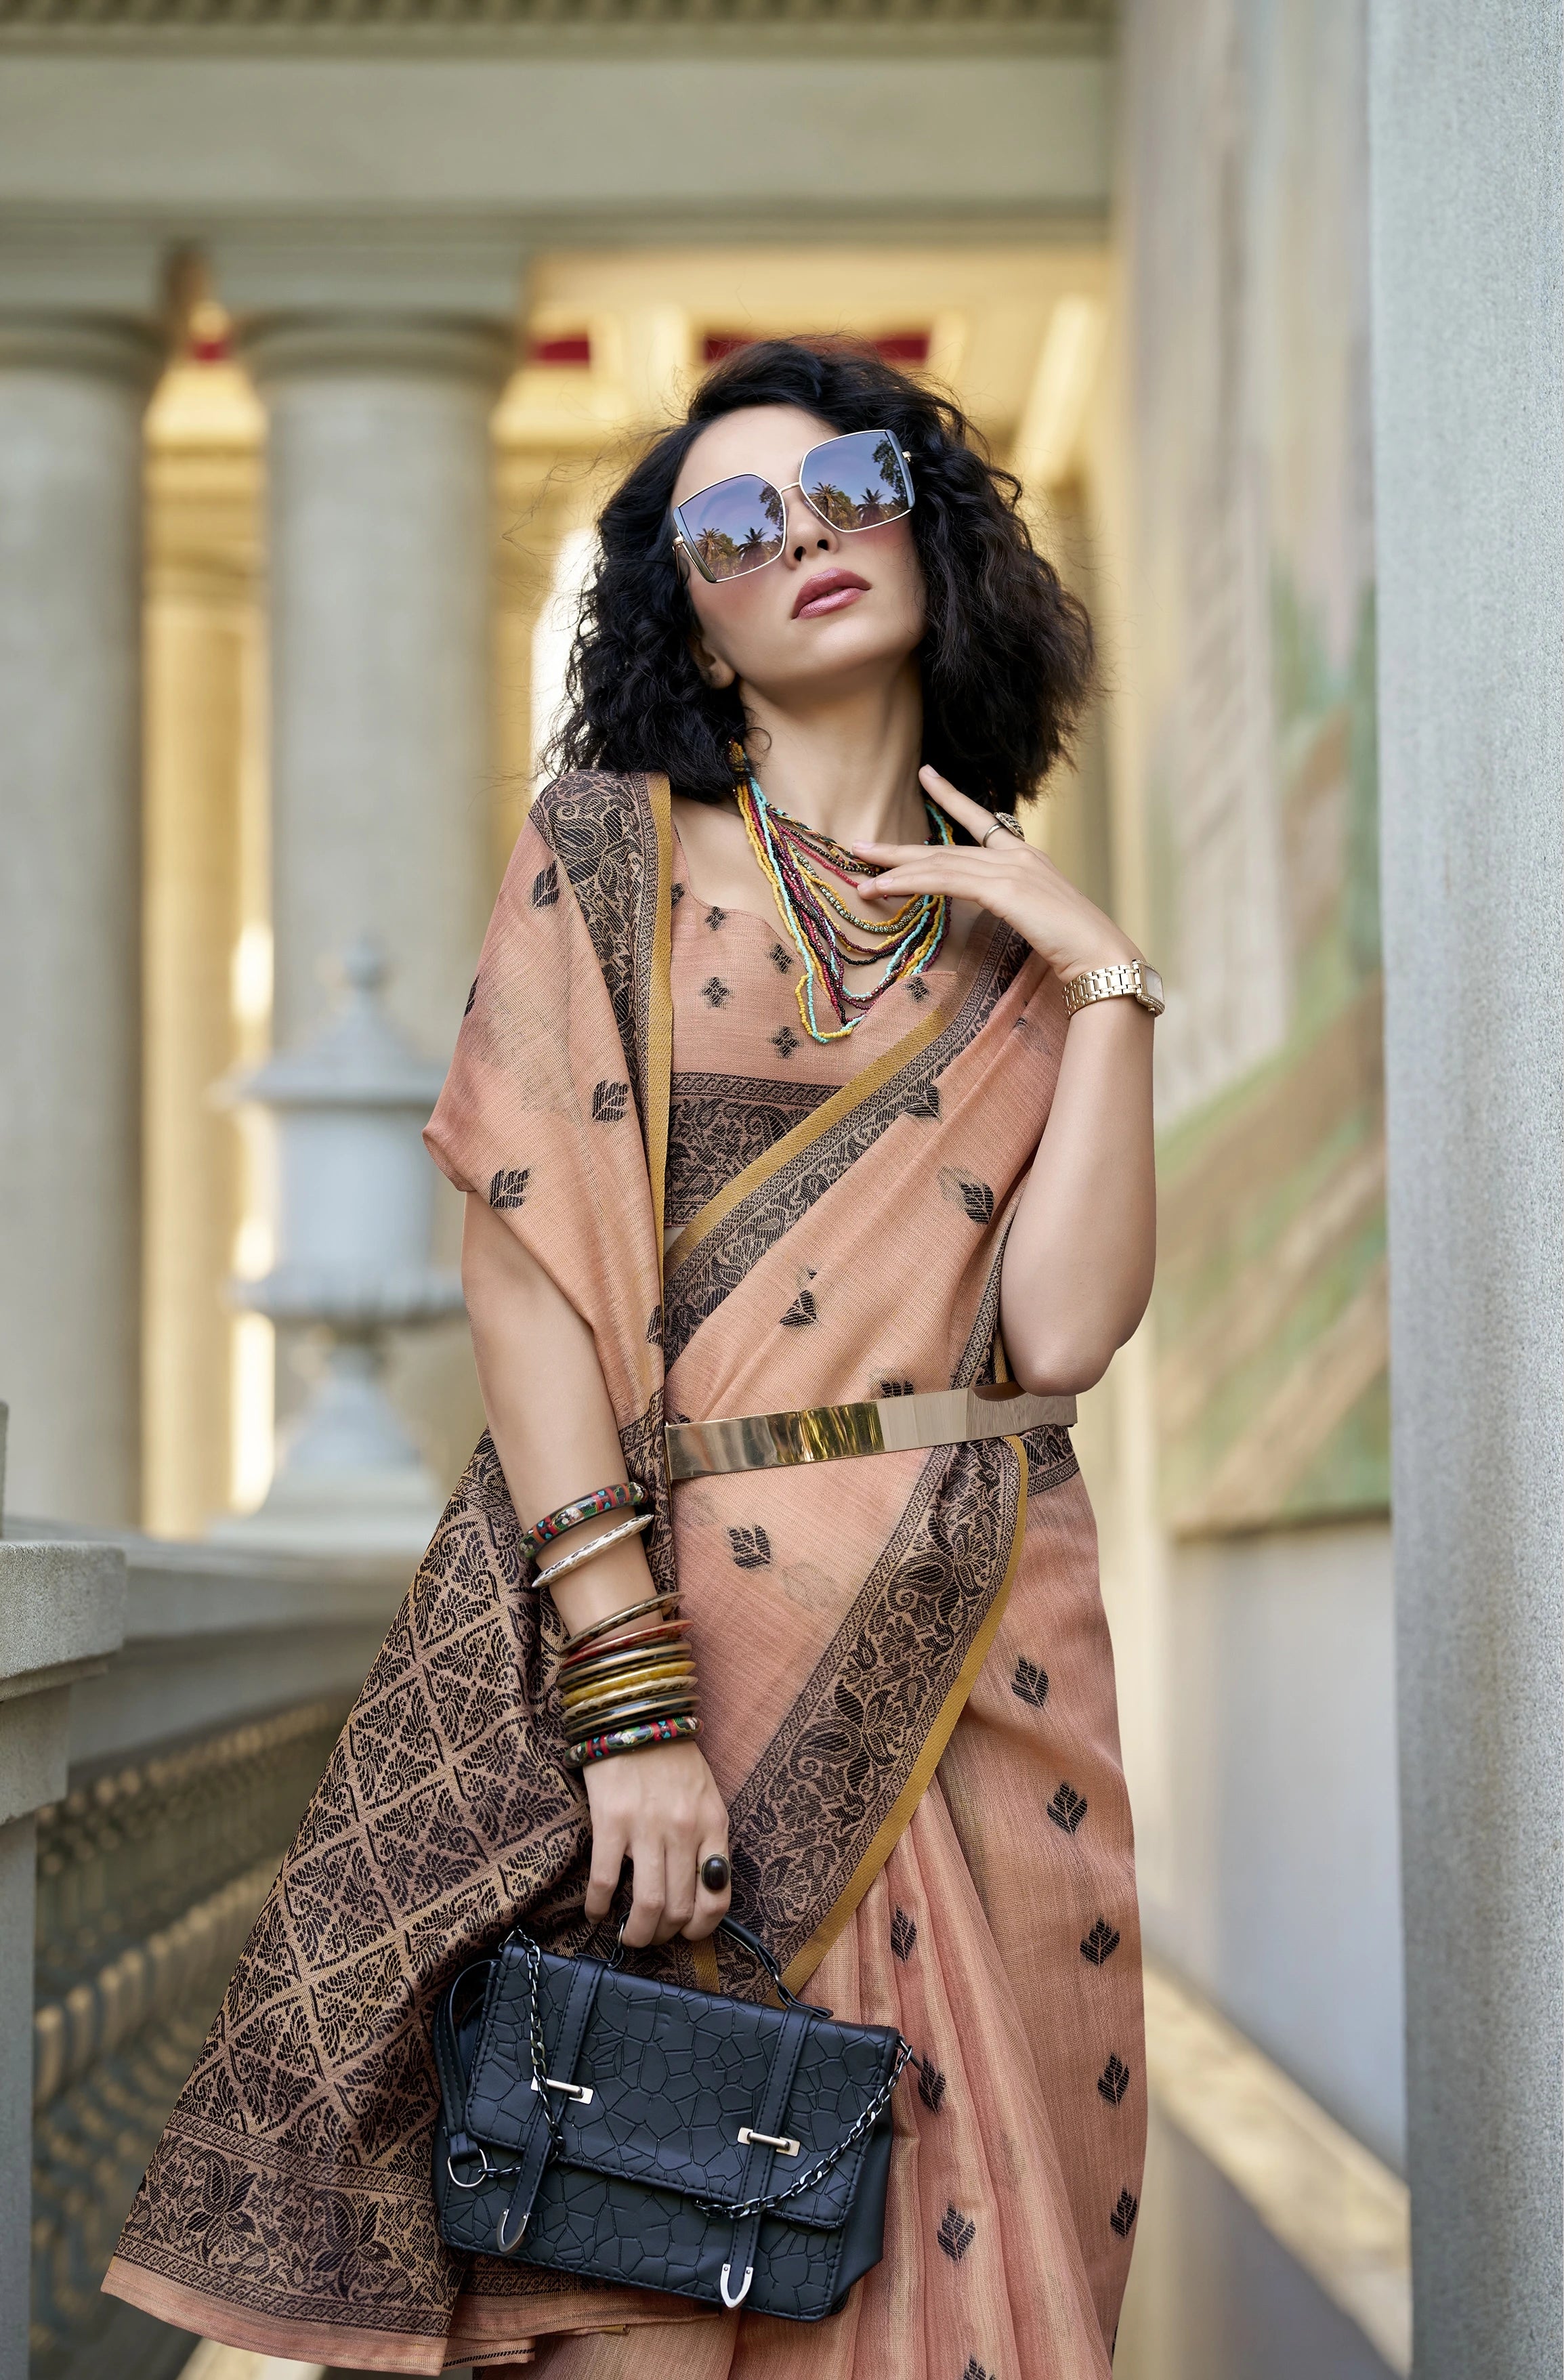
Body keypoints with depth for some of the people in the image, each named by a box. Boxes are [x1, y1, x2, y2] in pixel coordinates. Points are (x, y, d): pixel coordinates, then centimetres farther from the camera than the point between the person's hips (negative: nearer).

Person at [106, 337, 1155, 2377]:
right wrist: (626, 1693, -15)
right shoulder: (608, 849, 5)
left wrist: (1106, 978, -2)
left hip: (968, 1669, 3)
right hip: (653, 1610, -3)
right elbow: (525, 1262, -6)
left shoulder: (1017, 940, 13)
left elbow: (1060, 1329, -2)